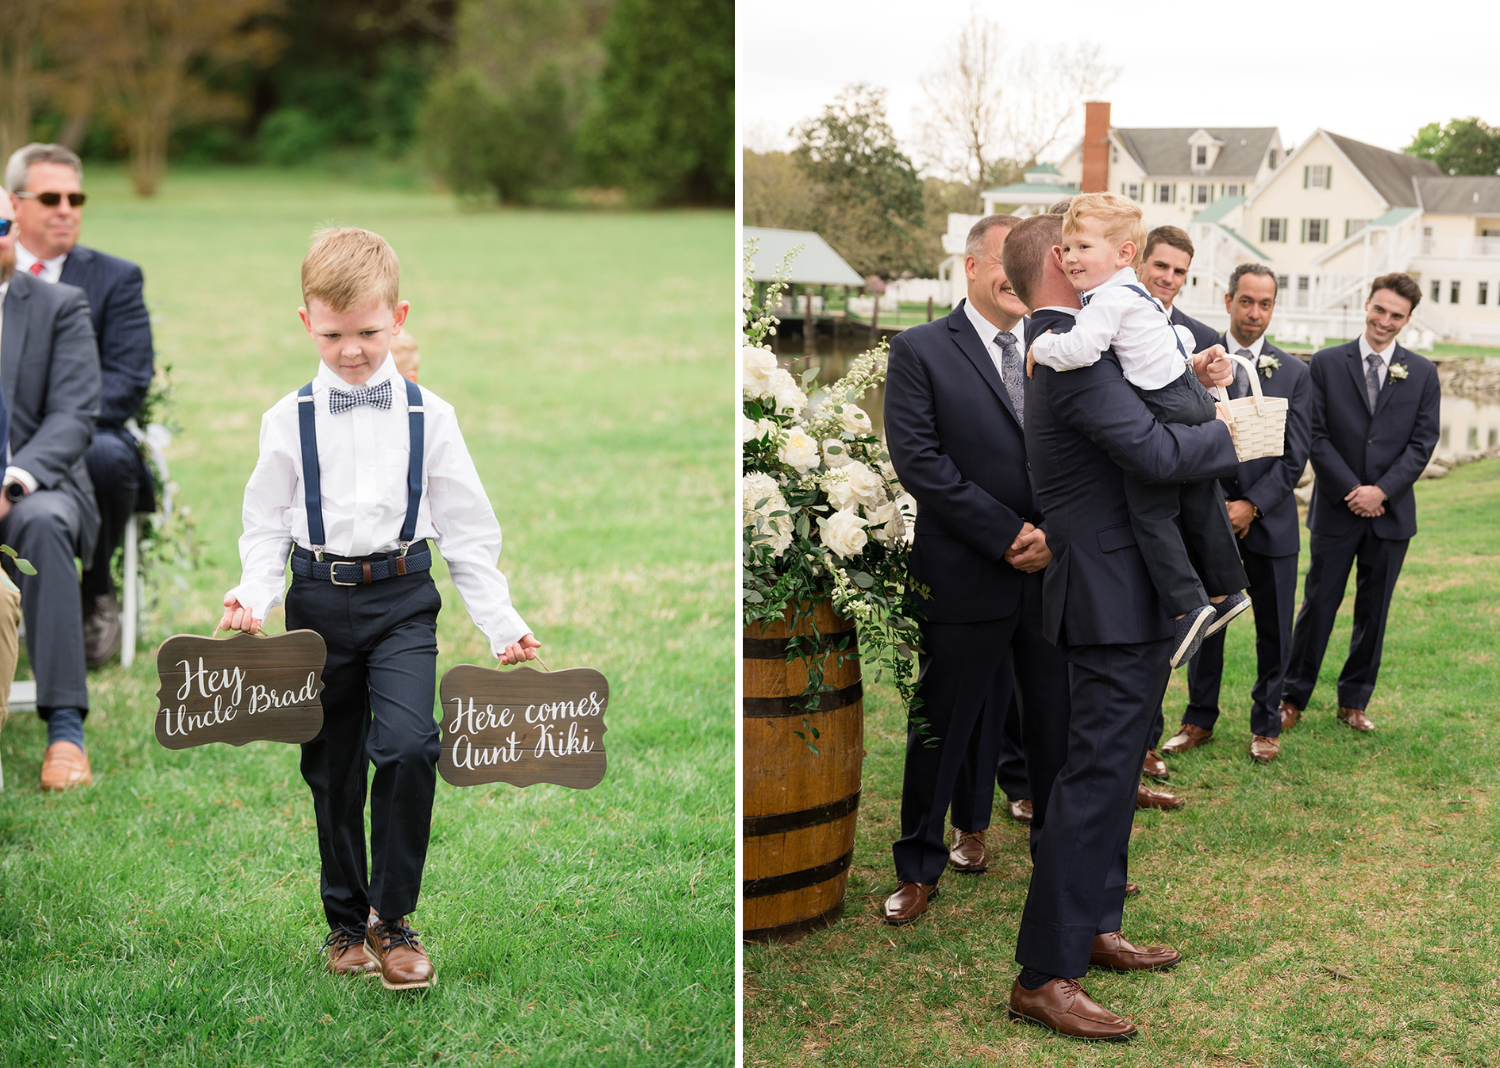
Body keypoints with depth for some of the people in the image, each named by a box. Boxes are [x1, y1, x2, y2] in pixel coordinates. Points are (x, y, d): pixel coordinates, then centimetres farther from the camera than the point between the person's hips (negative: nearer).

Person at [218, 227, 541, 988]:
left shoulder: (430, 416, 1)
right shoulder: (289, 420, 2)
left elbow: (467, 529, 4)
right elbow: (266, 526, 5)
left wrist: (503, 625, -1)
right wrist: (255, 595, -14)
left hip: (402, 596, -1)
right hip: (319, 597, 1)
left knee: (406, 746, -18)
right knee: (331, 767, 9)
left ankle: (391, 918, -1)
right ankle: (346, 919, 27)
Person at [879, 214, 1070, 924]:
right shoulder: (921, 350, -3)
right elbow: (917, 458, -11)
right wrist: (1007, 535, -14)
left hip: (1055, 569, 4)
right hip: (966, 573, -4)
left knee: (1057, 718, 11)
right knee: (948, 724, 6)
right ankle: (919, 867, 20)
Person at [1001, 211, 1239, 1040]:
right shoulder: (1072, 352, -19)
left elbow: (1135, 421, 21)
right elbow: (1155, 453, -29)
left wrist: (1190, 383, 4)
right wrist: (1231, 433, -13)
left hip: (1124, 598, 11)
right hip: (1116, 604, -11)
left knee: (1110, 774, 19)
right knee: (1094, 781, -9)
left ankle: (1094, 930, 31)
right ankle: (1043, 978, -5)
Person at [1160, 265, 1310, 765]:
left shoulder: (1294, 372, 4)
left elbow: (1295, 454, -1)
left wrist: (1252, 505, -11)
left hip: (1270, 520, 1)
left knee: (1274, 630, 7)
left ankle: (1266, 724, 23)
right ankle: (1199, 719, 24)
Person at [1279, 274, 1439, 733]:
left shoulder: (1422, 373, 5)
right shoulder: (1326, 364, 0)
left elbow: (1423, 442, 0)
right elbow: (1317, 436, -4)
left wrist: (1381, 491, -12)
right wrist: (1351, 491, -12)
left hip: (1391, 512, 2)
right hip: (1337, 509, -2)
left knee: (1374, 611, 8)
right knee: (1318, 605, 1)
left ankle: (1354, 702, 19)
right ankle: (1292, 699, 12)